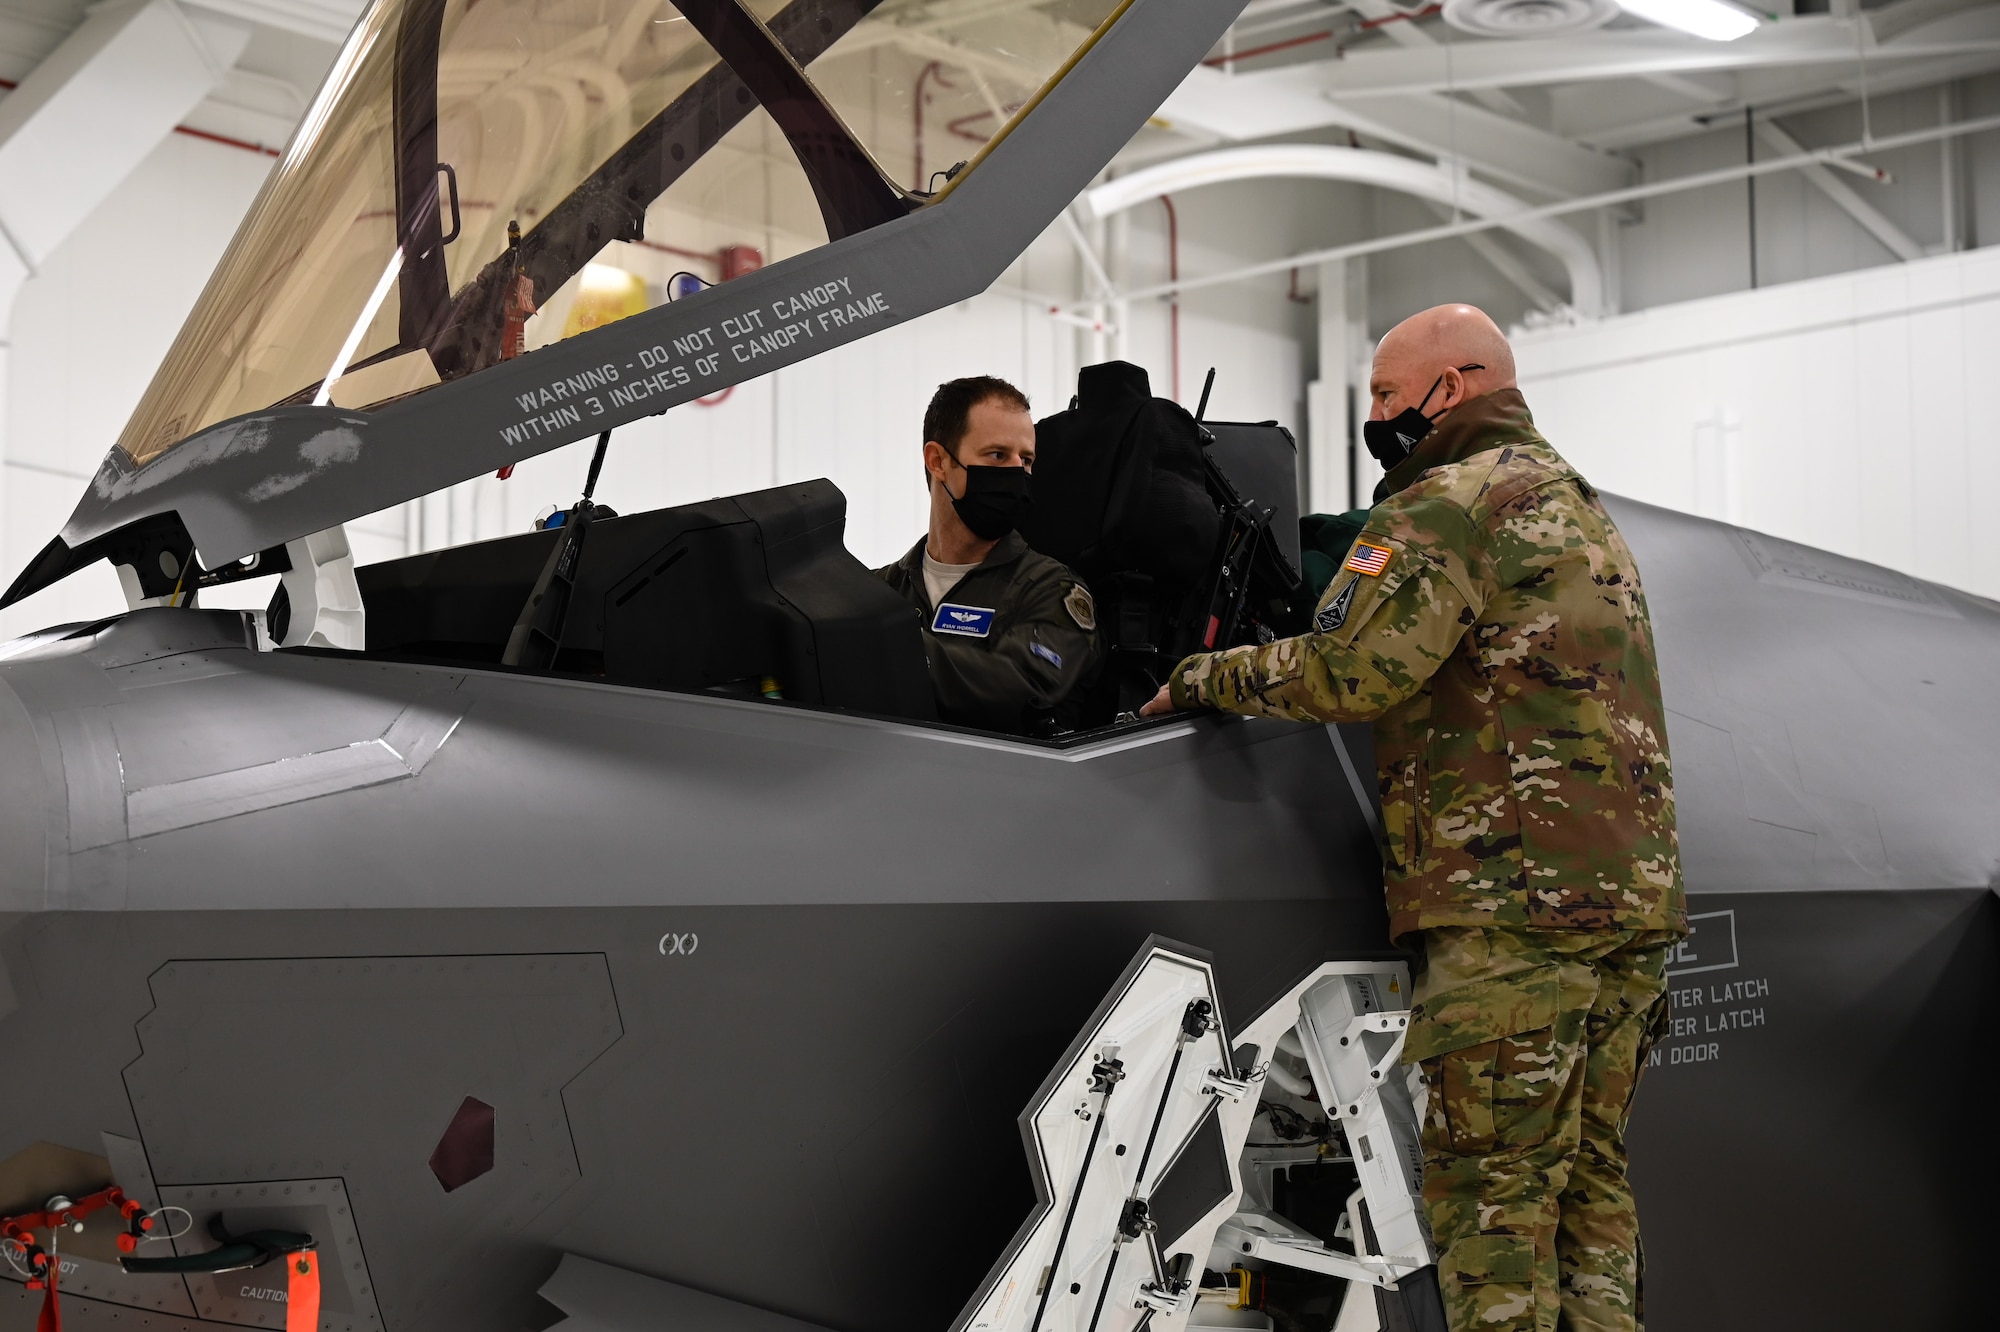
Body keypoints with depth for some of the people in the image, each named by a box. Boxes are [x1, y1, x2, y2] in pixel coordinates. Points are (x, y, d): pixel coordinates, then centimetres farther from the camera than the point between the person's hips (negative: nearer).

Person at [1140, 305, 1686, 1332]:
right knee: (1588, 1182, 11)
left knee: (1491, 1191, -8)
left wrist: (1202, 678, -5)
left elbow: (1348, 672, -18)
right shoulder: (1582, 509, 26)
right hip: (1633, 896, 9)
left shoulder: (1451, 503, -6)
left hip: (1513, 902, -9)